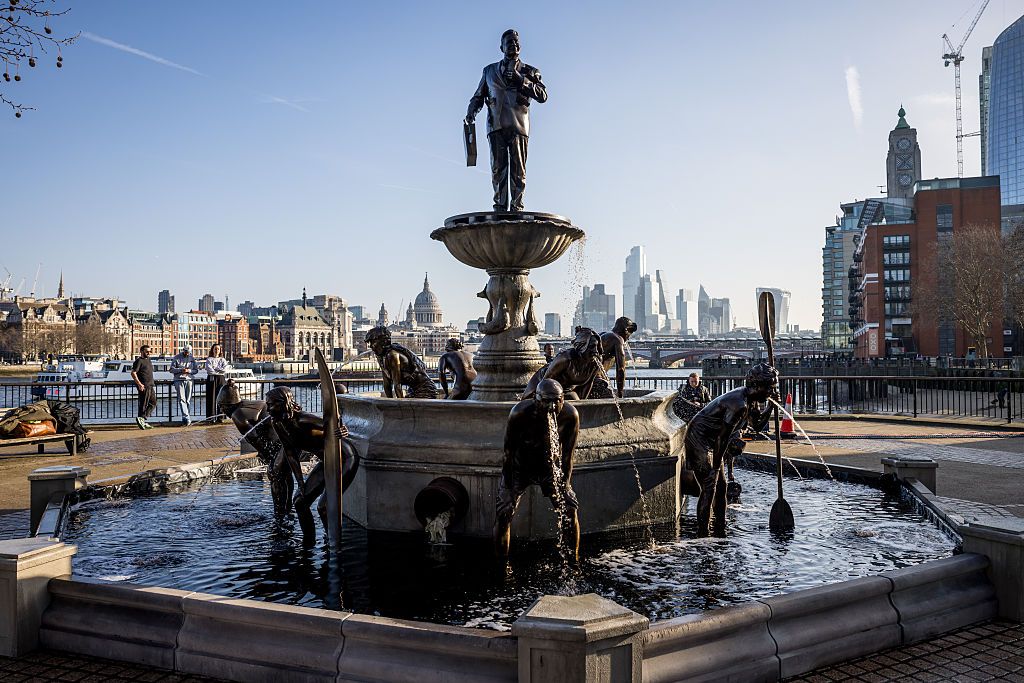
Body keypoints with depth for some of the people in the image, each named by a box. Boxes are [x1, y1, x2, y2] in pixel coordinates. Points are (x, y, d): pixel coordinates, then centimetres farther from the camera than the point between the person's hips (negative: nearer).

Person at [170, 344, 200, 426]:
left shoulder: (192, 358, 12)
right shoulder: (176, 358, 4)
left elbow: (196, 370, 11)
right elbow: (172, 369, 0)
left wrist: (189, 370, -9)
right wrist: (181, 370, -15)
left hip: (189, 380, 3)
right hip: (179, 380, -2)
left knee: (188, 400, 3)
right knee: (182, 399, -13)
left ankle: (185, 419, 12)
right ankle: (187, 418, -19)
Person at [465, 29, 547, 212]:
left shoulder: (528, 72, 15)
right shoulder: (490, 71, 21)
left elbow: (543, 96, 1)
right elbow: (478, 96, 26)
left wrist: (520, 79, -8)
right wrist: (471, 111, 5)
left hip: (519, 126, -1)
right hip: (496, 125, 1)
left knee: (518, 170, -7)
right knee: (498, 168, -8)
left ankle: (516, 207, -5)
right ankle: (500, 206, -7)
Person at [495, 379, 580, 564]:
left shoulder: (570, 415, -26)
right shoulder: (520, 413, -32)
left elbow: (567, 455, -12)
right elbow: (509, 453, -21)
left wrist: (566, 485, -14)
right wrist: (508, 489, -19)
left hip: (550, 464, 2)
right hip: (519, 465, -2)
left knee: (570, 509, -6)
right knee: (503, 512, -10)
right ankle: (501, 564, 7)